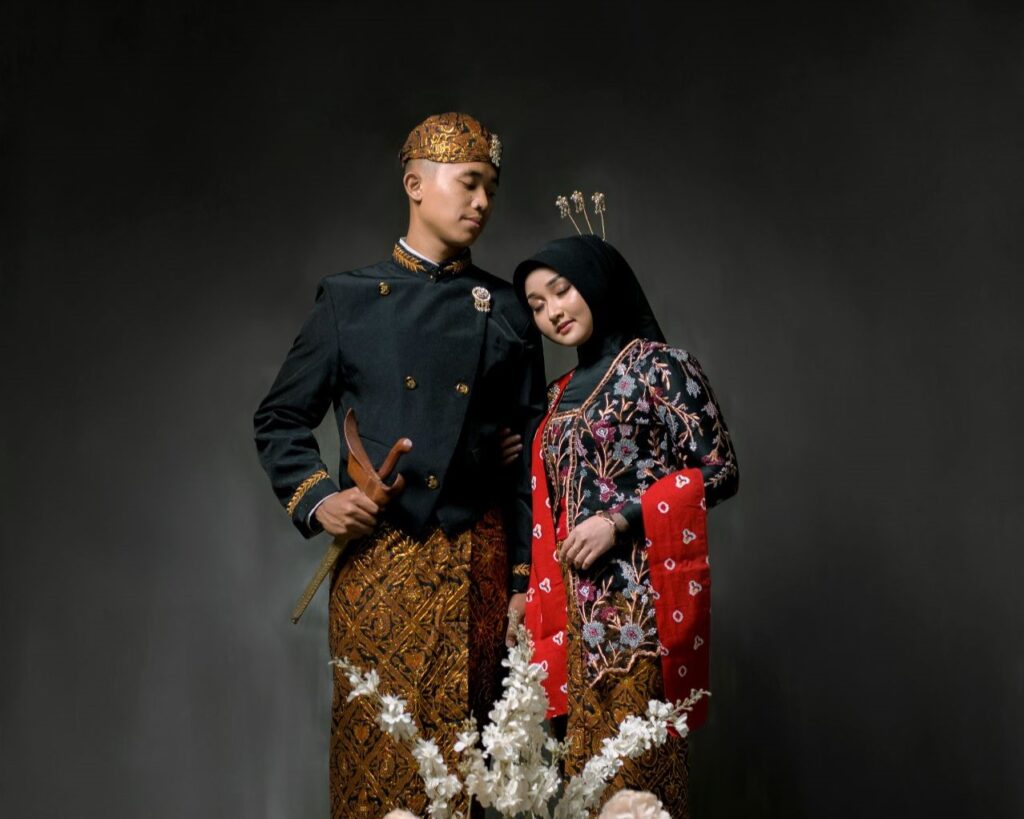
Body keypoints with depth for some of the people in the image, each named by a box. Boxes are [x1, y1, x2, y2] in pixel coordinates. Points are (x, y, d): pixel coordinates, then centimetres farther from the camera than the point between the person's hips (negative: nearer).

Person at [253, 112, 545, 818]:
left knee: (460, 757, 7)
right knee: (375, 759, 4)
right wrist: (316, 497, -6)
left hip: (475, 566, 1)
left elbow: (529, 453, 7)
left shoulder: (508, 311, 9)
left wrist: (524, 579, 3)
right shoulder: (348, 299, 6)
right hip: (374, 561, -1)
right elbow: (280, 421, 11)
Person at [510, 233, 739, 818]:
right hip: (578, 609, 6)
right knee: (585, 767, 6)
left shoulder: (659, 366, -2)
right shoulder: (563, 394, 19)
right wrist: (534, 593, 15)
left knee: (636, 769, -6)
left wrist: (620, 520, -14)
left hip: (640, 599, -6)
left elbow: (719, 471, -7)